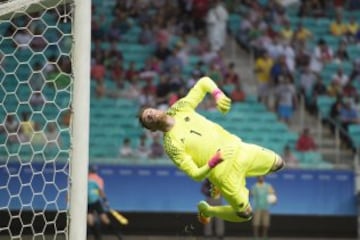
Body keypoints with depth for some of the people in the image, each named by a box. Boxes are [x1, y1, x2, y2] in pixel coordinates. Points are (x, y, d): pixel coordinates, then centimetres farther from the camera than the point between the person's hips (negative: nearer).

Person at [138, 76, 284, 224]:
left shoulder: (180, 108, -3)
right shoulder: (171, 145, -17)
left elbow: (204, 82, 4)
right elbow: (196, 175, -19)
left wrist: (218, 95, -16)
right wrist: (213, 162, -35)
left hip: (237, 148, 6)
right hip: (223, 172, -6)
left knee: (277, 164, 15)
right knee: (245, 214, -1)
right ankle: (206, 210, 25)